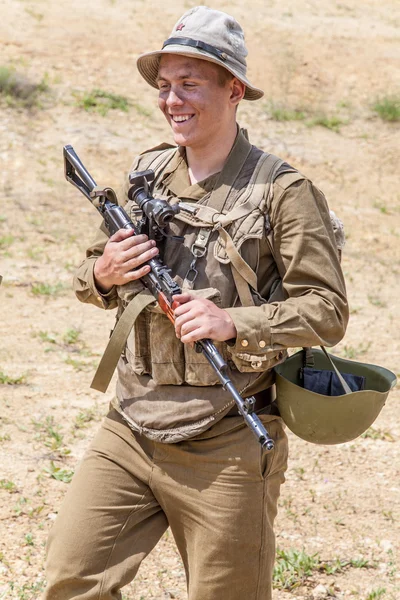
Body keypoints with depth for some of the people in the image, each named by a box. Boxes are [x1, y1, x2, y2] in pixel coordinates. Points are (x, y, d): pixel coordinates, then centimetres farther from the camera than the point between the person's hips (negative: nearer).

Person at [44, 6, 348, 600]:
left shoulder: (281, 192, -9)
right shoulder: (147, 173, 8)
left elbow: (328, 311, -11)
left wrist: (232, 323, -23)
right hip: (131, 432, 5)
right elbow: (89, 279, 19)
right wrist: (103, 273, -5)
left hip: (226, 448, -5)